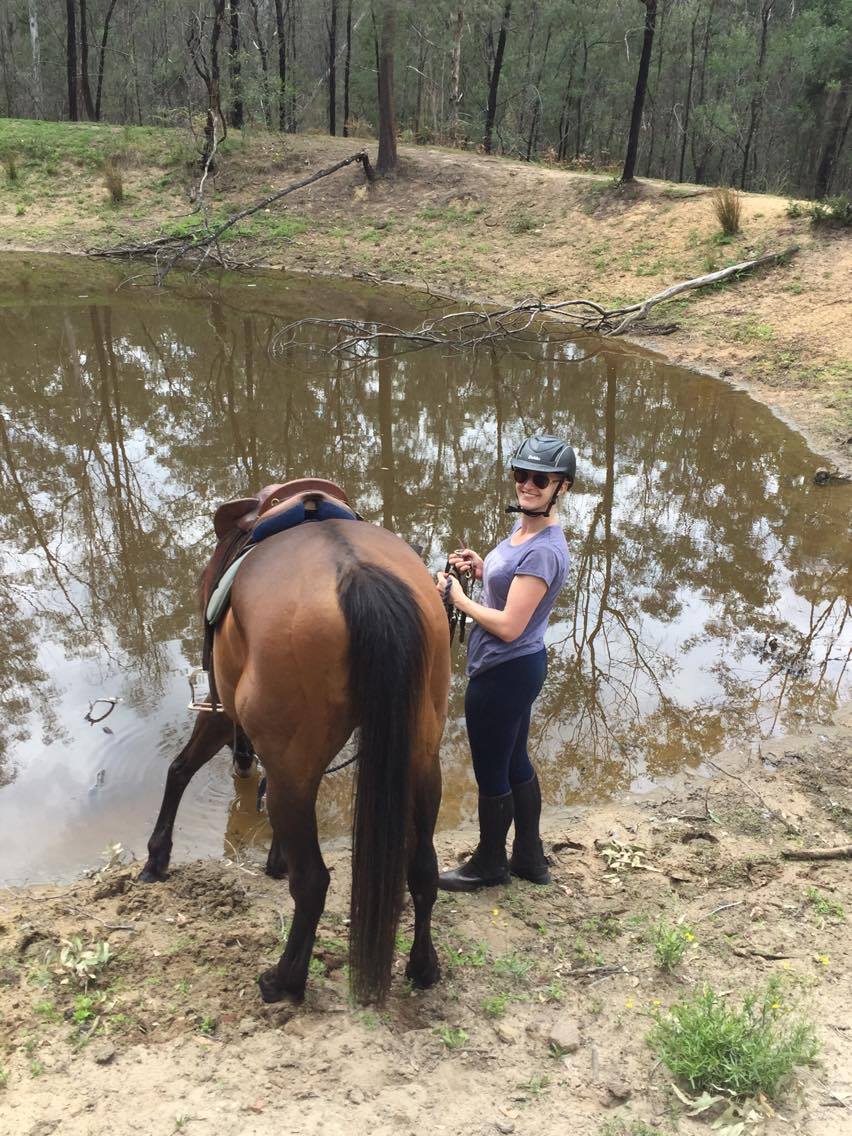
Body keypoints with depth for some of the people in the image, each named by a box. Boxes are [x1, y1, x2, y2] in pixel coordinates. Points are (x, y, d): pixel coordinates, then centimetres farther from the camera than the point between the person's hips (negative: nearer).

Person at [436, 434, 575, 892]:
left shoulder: (543, 551, -26)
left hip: (504, 673, -10)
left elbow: (508, 626, -27)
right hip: (515, 668, 10)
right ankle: (529, 858, 39)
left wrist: (457, 597, -16)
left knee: (491, 773, 9)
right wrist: (480, 567, 1)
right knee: (516, 763, 22)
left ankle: (489, 864, 31)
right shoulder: (522, 528, 4)